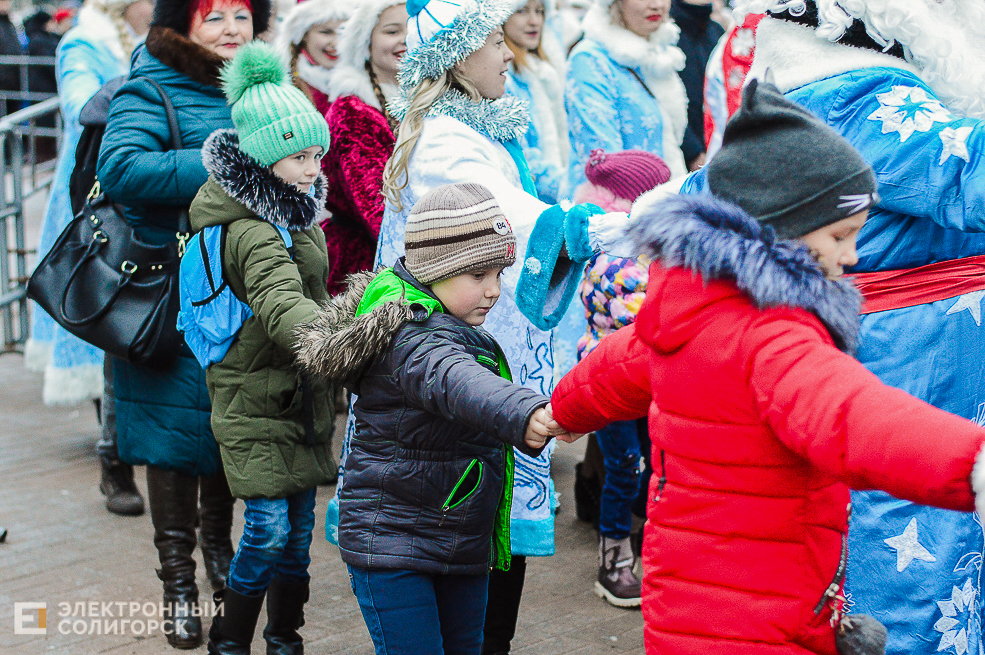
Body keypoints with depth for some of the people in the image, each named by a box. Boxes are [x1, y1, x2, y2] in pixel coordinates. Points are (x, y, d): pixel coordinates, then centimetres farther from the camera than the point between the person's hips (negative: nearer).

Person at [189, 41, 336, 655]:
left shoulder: (293, 212, 10)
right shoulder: (250, 231, -22)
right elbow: (282, 307, -38)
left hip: (301, 394, 9)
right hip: (255, 401, -9)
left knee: (300, 525, 11)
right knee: (268, 528, -10)